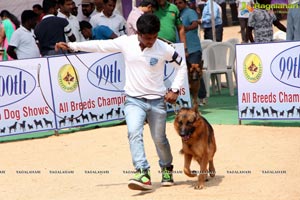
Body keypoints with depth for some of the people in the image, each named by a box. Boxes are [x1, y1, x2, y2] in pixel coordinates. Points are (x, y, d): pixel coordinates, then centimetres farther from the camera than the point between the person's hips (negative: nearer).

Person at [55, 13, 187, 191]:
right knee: (134, 133, -22)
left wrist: (175, 89, -5)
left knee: (160, 139, 11)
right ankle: (144, 175, -29)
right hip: (134, 100, 0)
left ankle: (167, 169, 38)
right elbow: (100, 46, 0)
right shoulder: (126, 42, -7)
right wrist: (71, 46, -2)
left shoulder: (164, 49, -11)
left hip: (157, 101, 0)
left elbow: (182, 66, 3)